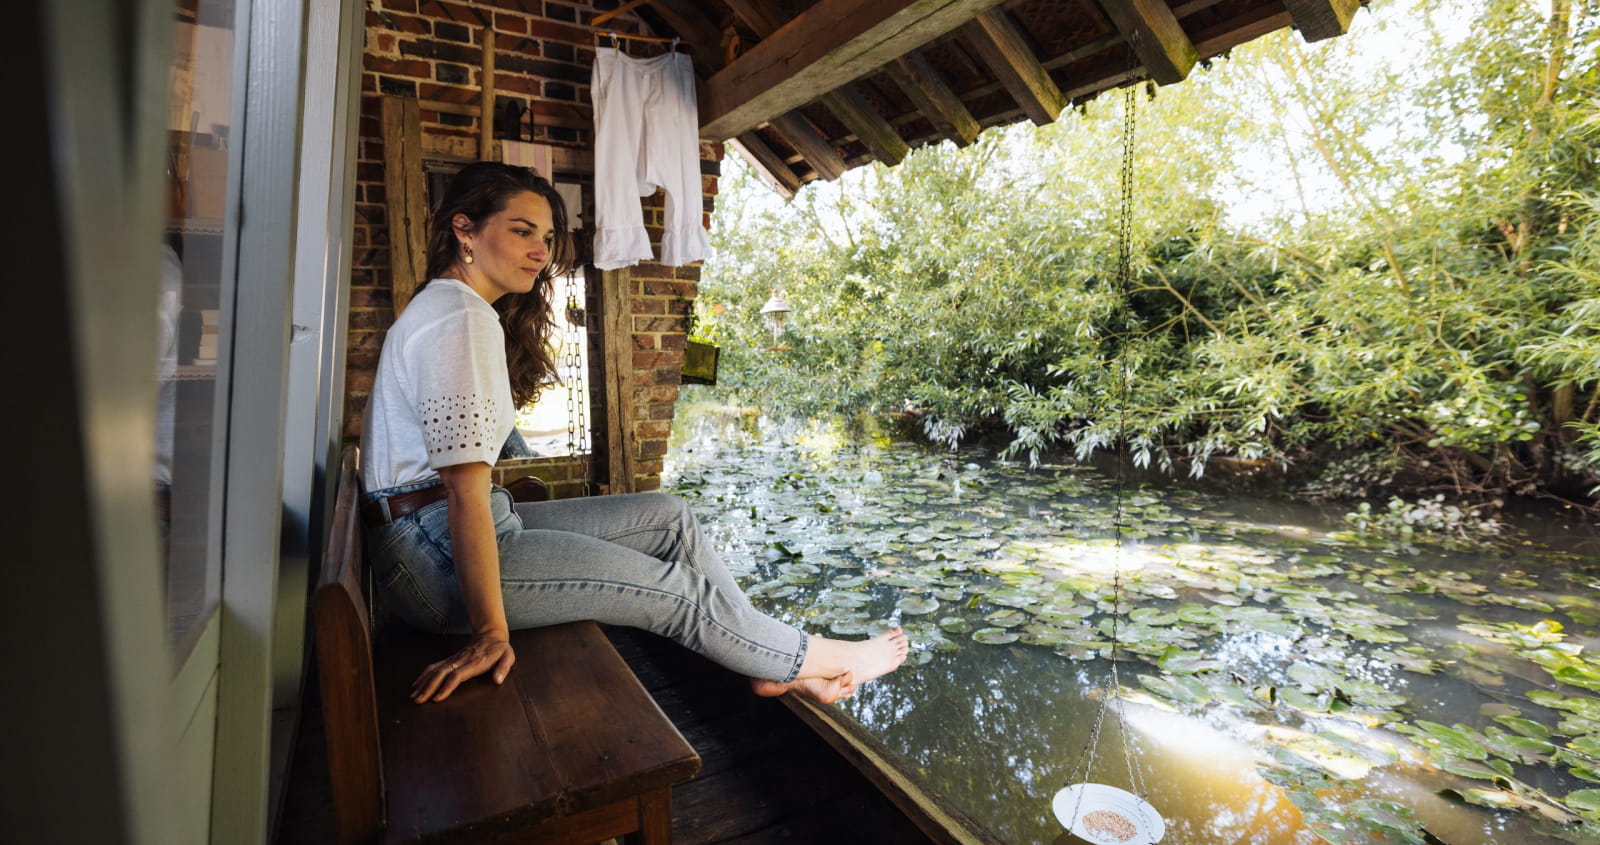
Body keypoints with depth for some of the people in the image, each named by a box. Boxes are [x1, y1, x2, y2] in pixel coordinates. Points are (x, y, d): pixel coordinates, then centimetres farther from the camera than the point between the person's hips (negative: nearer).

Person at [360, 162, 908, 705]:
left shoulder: (446, 306, 15)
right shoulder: (460, 318, -18)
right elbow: (466, 488, -24)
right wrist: (490, 630, -23)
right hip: (436, 554, -10)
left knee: (667, 516, 6)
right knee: (675, 588, -6)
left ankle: (771, 670, 15)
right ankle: (811, 658, 16)